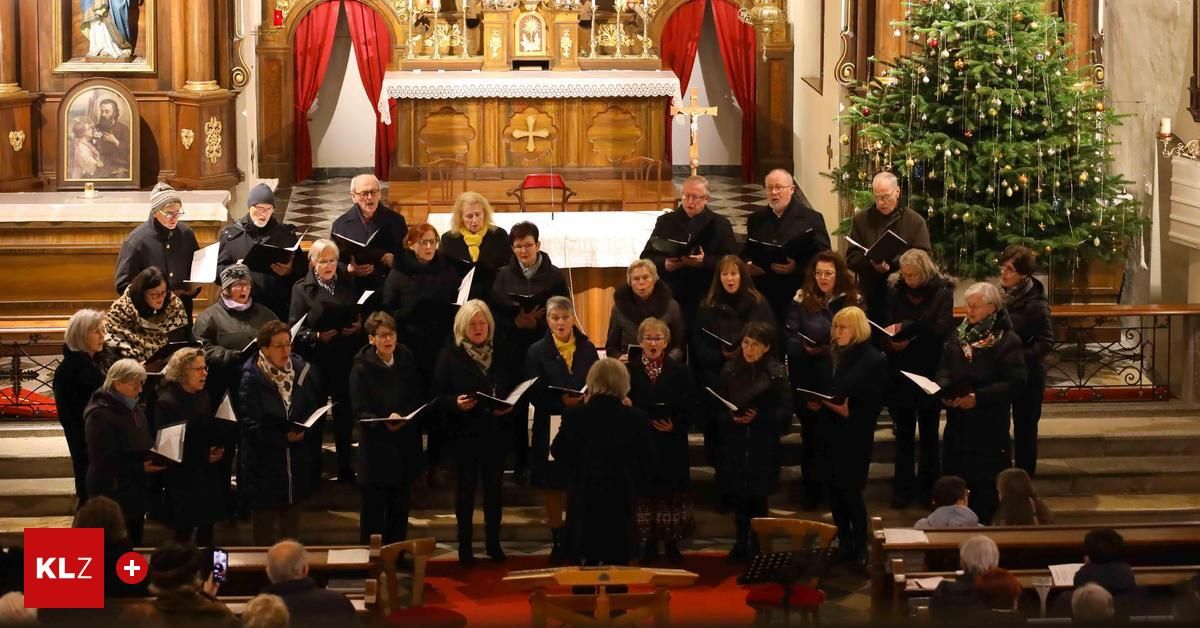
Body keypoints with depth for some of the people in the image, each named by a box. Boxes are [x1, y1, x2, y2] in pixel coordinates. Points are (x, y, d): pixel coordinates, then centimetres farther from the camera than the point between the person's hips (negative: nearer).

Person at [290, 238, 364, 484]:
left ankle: (346, 468, 18)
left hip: (345, 360, 3)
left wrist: (360, 327, -7)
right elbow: (295, 328, -6)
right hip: (317, 360, -3)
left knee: (345, 414, 9)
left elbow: (362, 315, 14)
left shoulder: (348, 285, 10)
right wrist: (318, 337, -19)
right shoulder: (302, 289, -1)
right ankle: (312, 470, 14)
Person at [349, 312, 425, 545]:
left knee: (399, 508, 11)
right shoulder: (362, 367, -8)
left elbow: (419, 400, 6)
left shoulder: (406, 360, 4)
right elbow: (360, 411, -12)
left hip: (405, 447, 4)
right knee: (373, 510, 0)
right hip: (376, 449, -4)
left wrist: (404, 417, -14)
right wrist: (384, 422, -30)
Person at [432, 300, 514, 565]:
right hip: (465, 432, -3)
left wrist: (510, 407, -12)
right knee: (466, 486, 4)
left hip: (496, 431, 3)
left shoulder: (501, 352, 4)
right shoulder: (449, 355, -5)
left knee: (494, 486, 10)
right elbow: (439, 394, -7)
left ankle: (493, 542, 19)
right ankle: (464, 544, 11)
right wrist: (455, 402, -25)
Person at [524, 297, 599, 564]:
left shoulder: (587, 349, 6)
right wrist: (561, 402, -22)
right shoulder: (537, 351, 0)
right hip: (550, 426, -1)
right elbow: (535, 393, -7)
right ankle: (557, 541, 16)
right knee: (552, 485, 5)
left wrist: (584, 400, -16)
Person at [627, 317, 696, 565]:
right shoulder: (629, 370, 1)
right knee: (645, 492, 3)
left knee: (672, 493, 5)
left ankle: (672, 544, 15)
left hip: (672, 445, 1)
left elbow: (692, 408, 0)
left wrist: (675, 426, -13)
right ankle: (649, 543, 14)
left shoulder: (680, 371, 3)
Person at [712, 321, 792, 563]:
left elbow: (785, 412, -5)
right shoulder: (730, 371, 3)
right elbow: (717, 409, 5)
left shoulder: (777, 373, -3)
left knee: (757, 498, 0)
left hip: (763, 447, -2)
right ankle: (742, 543, 22)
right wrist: (732, 417, -14)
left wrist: (758, 417, -18)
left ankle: (756, 548, 13)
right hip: (733, 445, 2)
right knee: (736, 496, 5)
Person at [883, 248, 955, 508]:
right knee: (903, 433, 7)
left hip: (930, 373, -2)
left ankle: (928, 488, 16)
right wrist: (890, 343, -19)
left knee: (929, 433, 8)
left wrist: (906, 329, -24)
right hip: (901, 373, 2)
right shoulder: (896, 293, 3)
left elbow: (941, 330, -17)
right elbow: (884, 328, 2)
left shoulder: (942, 293, -5)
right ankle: (902, 488, 13)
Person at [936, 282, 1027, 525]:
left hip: (990, 425, -6)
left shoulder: (1007, 341, -11)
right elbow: (944, 368, 12)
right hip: (958, 421, 6)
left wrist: (979, 397, -22)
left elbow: (1015, 381, -17)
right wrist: (944, 390, -10)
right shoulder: (958, 335, 9)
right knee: (954, 477, 10)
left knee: (985, 483, 0)